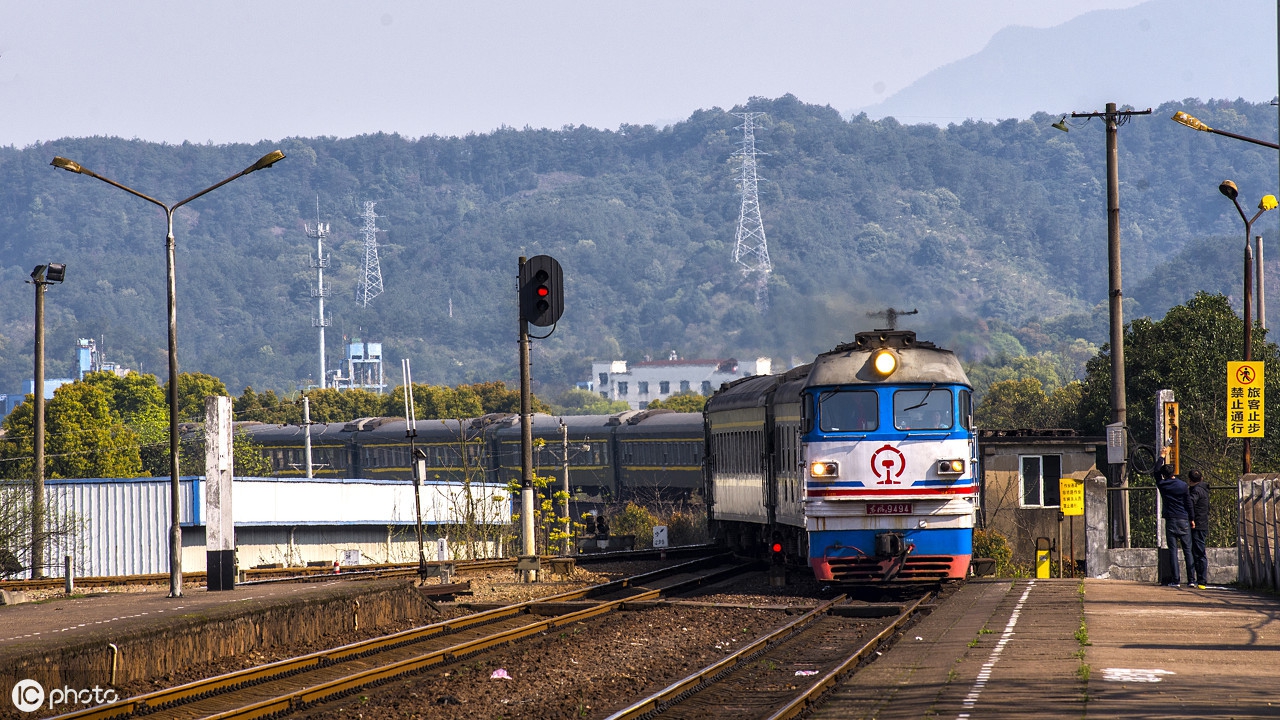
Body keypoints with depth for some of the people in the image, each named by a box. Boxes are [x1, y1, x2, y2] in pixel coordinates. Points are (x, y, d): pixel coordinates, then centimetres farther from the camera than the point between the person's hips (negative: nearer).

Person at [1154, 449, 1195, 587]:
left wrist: (1161, 457, 27)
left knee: (1173, 550, 1)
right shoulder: (1183, 485, -1)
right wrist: (1191, 519, 13)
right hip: (1184, 520, 0)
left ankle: (1175, 580, -4)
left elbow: (1156, 472, 19)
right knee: (1188, 550, 2)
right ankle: (1191, 579, -2)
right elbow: (1188, 503, 3)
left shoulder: (1162, 485, 0)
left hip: (1170, 520, 0)